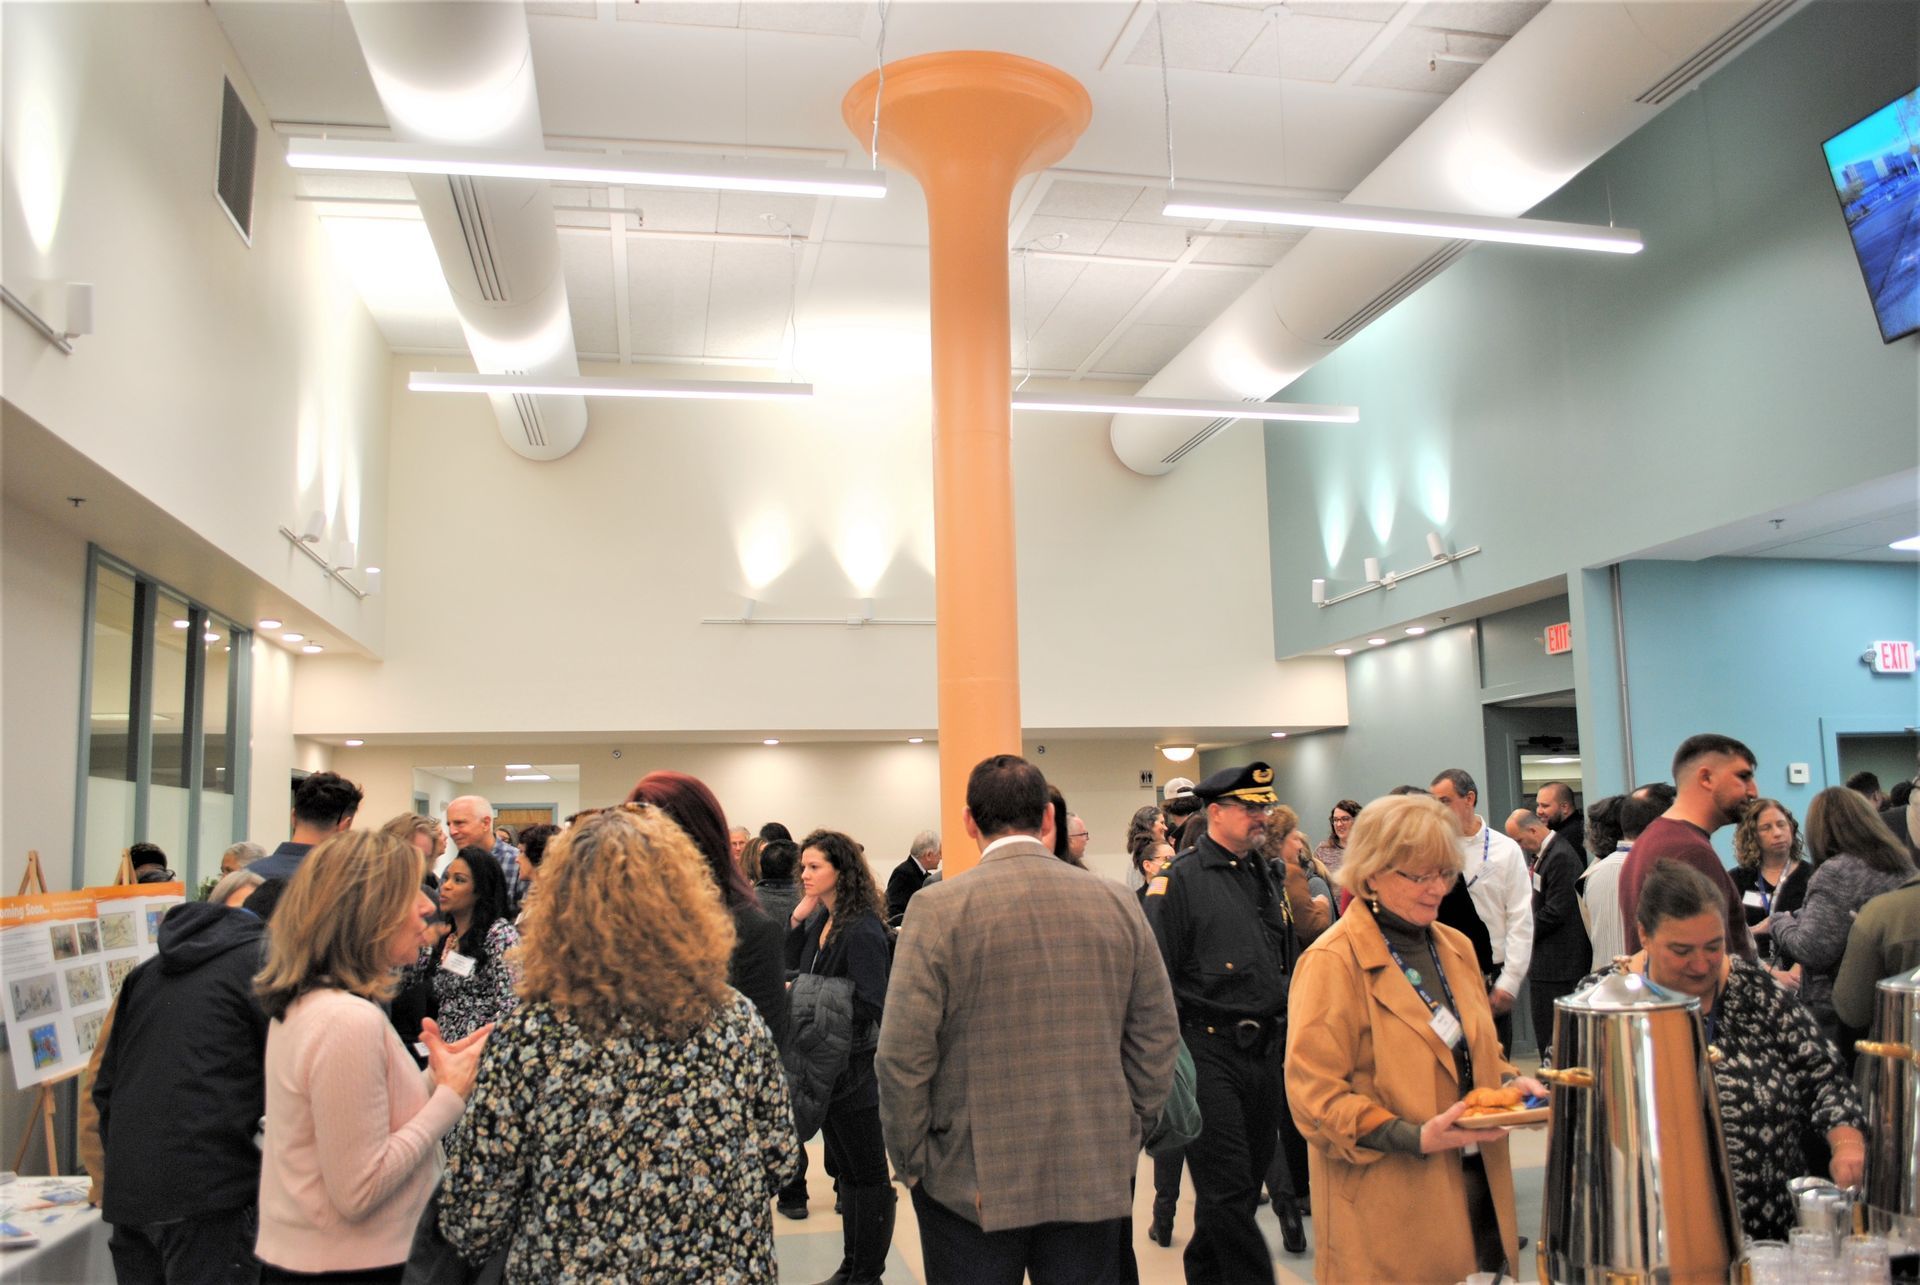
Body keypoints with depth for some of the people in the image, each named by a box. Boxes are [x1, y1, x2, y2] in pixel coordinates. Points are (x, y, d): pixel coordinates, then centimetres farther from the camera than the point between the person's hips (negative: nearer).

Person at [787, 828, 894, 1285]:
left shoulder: (861, 929, -18)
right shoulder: (819, 921, 6)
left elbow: (870, 1006, -21)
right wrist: (797, 922, -1)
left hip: (854, 1070, -8)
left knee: (867, 1173, 6)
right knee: (845, 1169, 18)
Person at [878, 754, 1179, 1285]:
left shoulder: (939, 909, -12)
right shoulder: (1118, 904, 0)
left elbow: (903, 1056, -13)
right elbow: (1158, 1036, 5)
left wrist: (911, 1163, -1)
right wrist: (1127, 1136, 14)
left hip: (972, 1184, -3)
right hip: (1095, 1180, 3)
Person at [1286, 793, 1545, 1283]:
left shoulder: (1455, 948, 10)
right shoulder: (1332, 962, -14)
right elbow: (1314, 1096, -16)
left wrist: (1509, 1082, 2)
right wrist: (1415, 1138, -23)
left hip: (1475, 1187, 7)